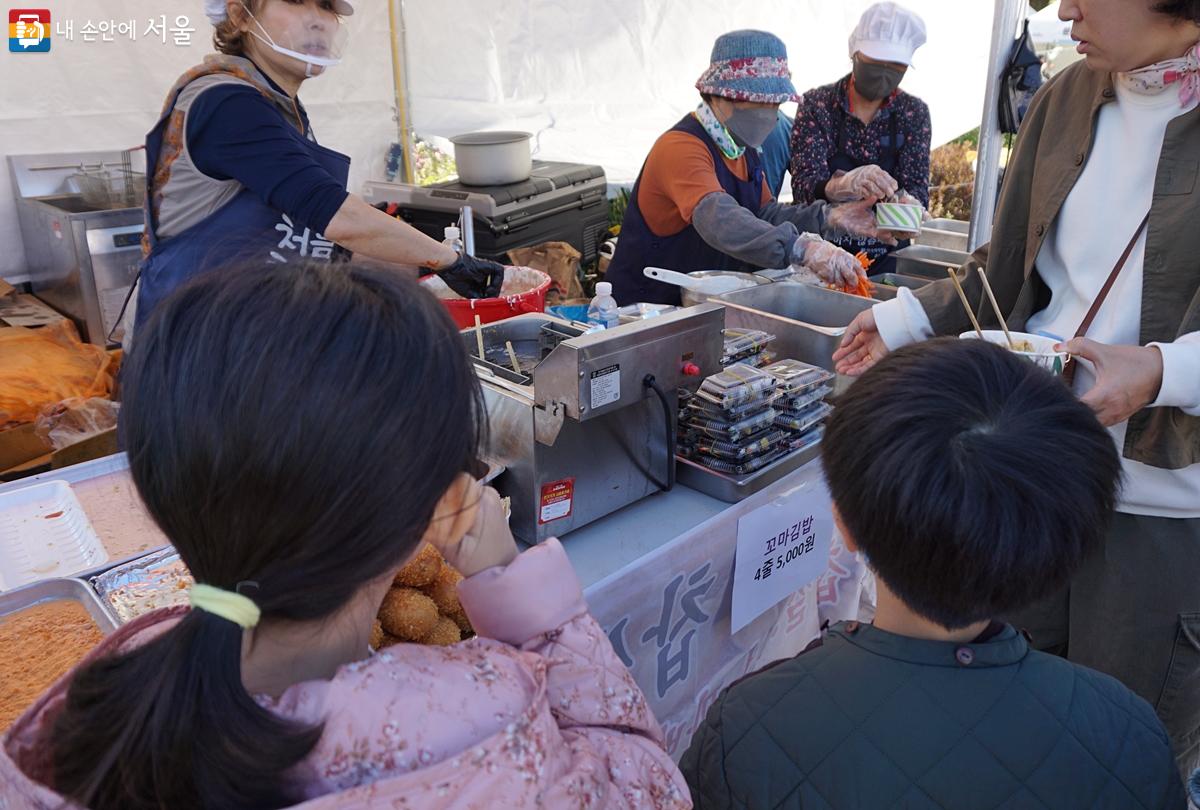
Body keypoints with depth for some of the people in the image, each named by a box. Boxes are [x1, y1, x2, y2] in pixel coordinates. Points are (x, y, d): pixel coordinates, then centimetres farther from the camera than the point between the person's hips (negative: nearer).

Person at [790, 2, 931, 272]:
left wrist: (907, 204, -27)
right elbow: (803, 187, -15)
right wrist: (843, 184, -35)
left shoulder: (914, 113, 2)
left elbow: (917, 189, -4)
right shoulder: (816, 104, -5)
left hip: (887, 261, 2)